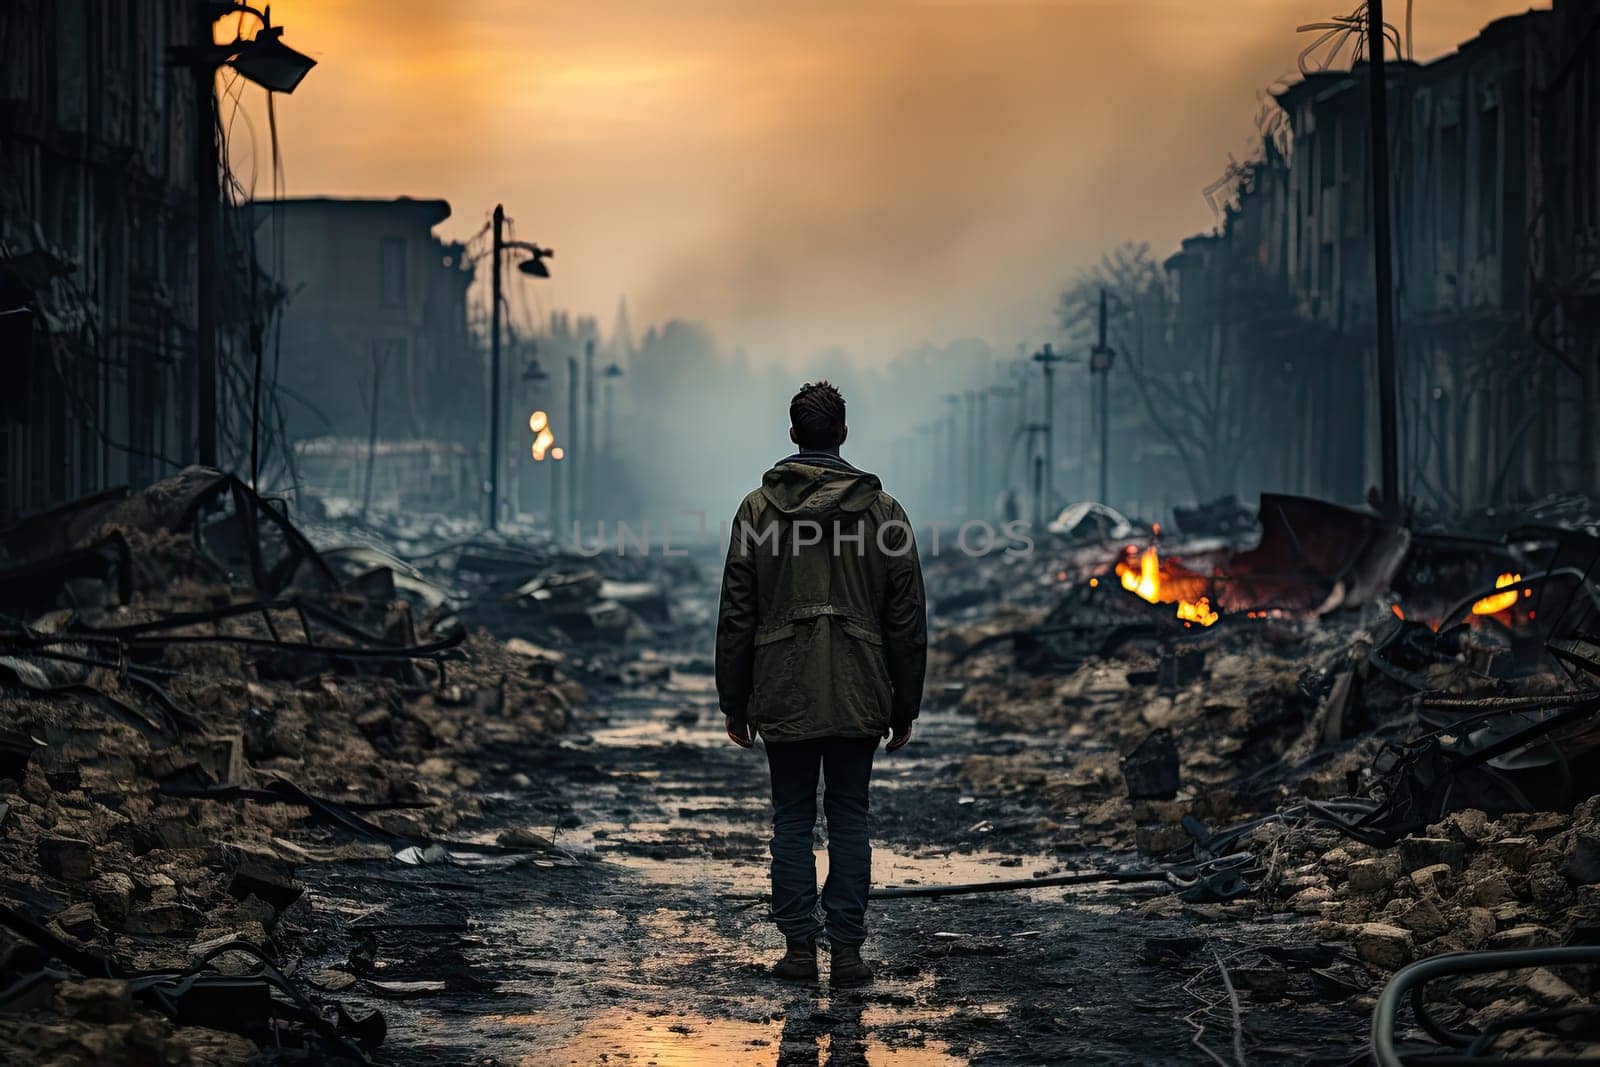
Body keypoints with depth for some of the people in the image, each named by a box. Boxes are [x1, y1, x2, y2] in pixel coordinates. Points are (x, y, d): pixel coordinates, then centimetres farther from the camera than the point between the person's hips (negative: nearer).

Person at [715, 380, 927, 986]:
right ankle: (847, 949, 4)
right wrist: (905, 708, 10)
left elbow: (736, 617, 1)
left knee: (792, 821, 7)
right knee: (849, 819, 7)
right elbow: (906, 622, 3)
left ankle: (799, 948, 6)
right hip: (858, 699, 0)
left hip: (783, 698, 0)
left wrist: (733, 703, 8)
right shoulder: (882, 510, 1)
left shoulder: (758, 510, -1)